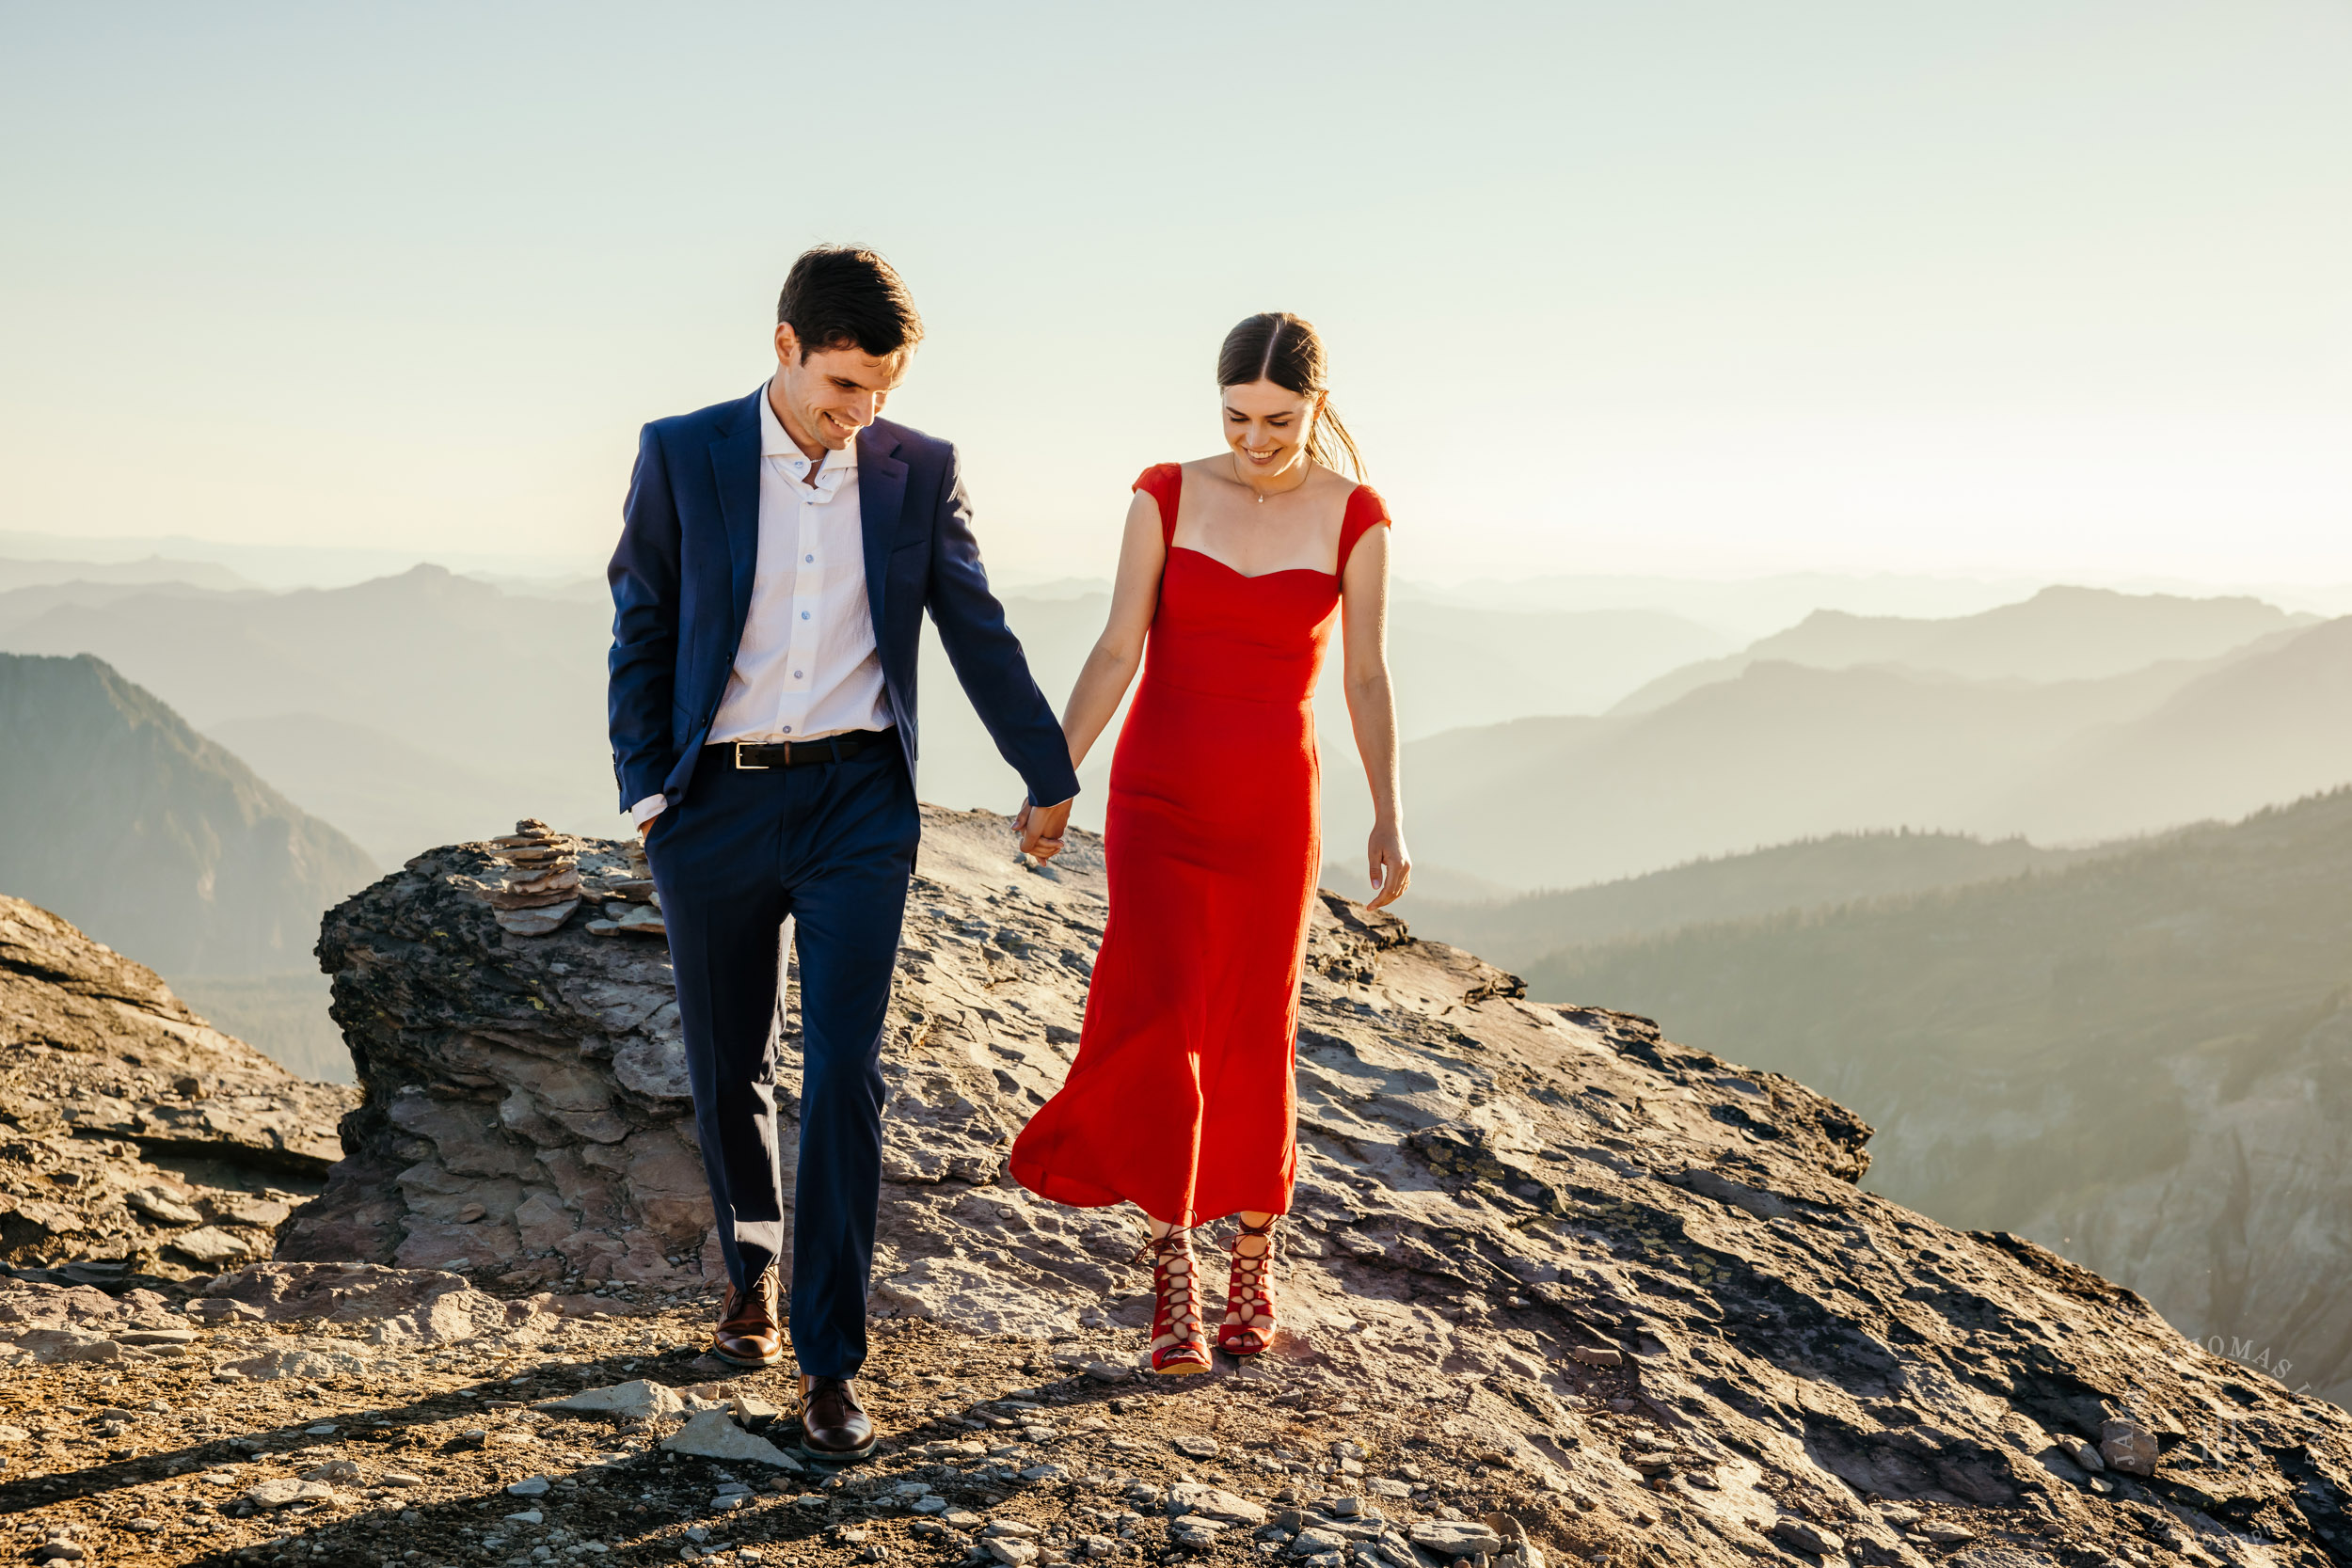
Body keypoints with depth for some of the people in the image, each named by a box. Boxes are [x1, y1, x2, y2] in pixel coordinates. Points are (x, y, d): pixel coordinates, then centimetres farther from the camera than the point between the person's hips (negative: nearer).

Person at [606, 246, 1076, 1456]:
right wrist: (644, 792, 0)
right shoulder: (680, 457, 1)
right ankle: (753, 1268, 38)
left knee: (845, 1075, -8)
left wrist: (1049, 775, 14)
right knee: (726, 1069, 11)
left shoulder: (918, 470, 4)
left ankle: (828, 1364, -2)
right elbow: (641, 631, 5)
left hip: (856, 802, 0)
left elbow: (977, 630, 10)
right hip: (714, 803, 0)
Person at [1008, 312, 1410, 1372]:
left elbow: (1366, 679, 1)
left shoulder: (1353, 517, -1)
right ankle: (1171, 1271, -1)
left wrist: (1388, 816, -5)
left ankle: (1253, 1262, 26)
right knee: (1159, 1017, -12)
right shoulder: (1167, 496, 0)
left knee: (1255, 1039, 5)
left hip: (1274, 805, 0)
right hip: (1157, 794, 0)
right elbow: (1117, 652, -2)